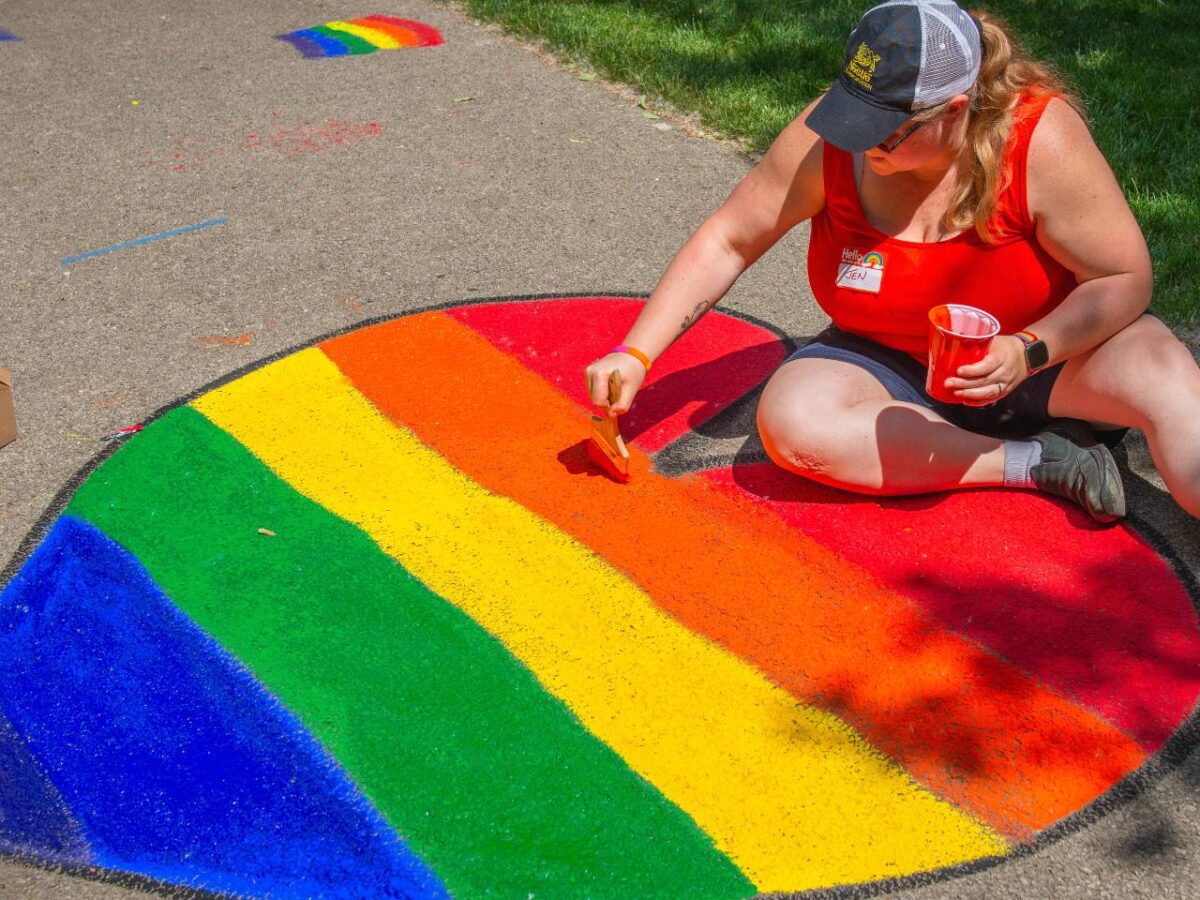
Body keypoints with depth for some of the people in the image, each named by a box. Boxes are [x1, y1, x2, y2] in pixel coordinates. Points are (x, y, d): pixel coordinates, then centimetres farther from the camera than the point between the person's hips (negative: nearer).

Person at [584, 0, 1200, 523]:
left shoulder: (1041, 138, -23)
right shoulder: (830, 138, -18)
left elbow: (1124, 279, -16)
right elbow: (728, 241, -8)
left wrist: (1028, 354, -33)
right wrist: (634, 356, -15)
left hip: (1046, 345, -2)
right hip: (893, 367, 2)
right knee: (792, 419, -29)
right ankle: (1039, 460, -24)